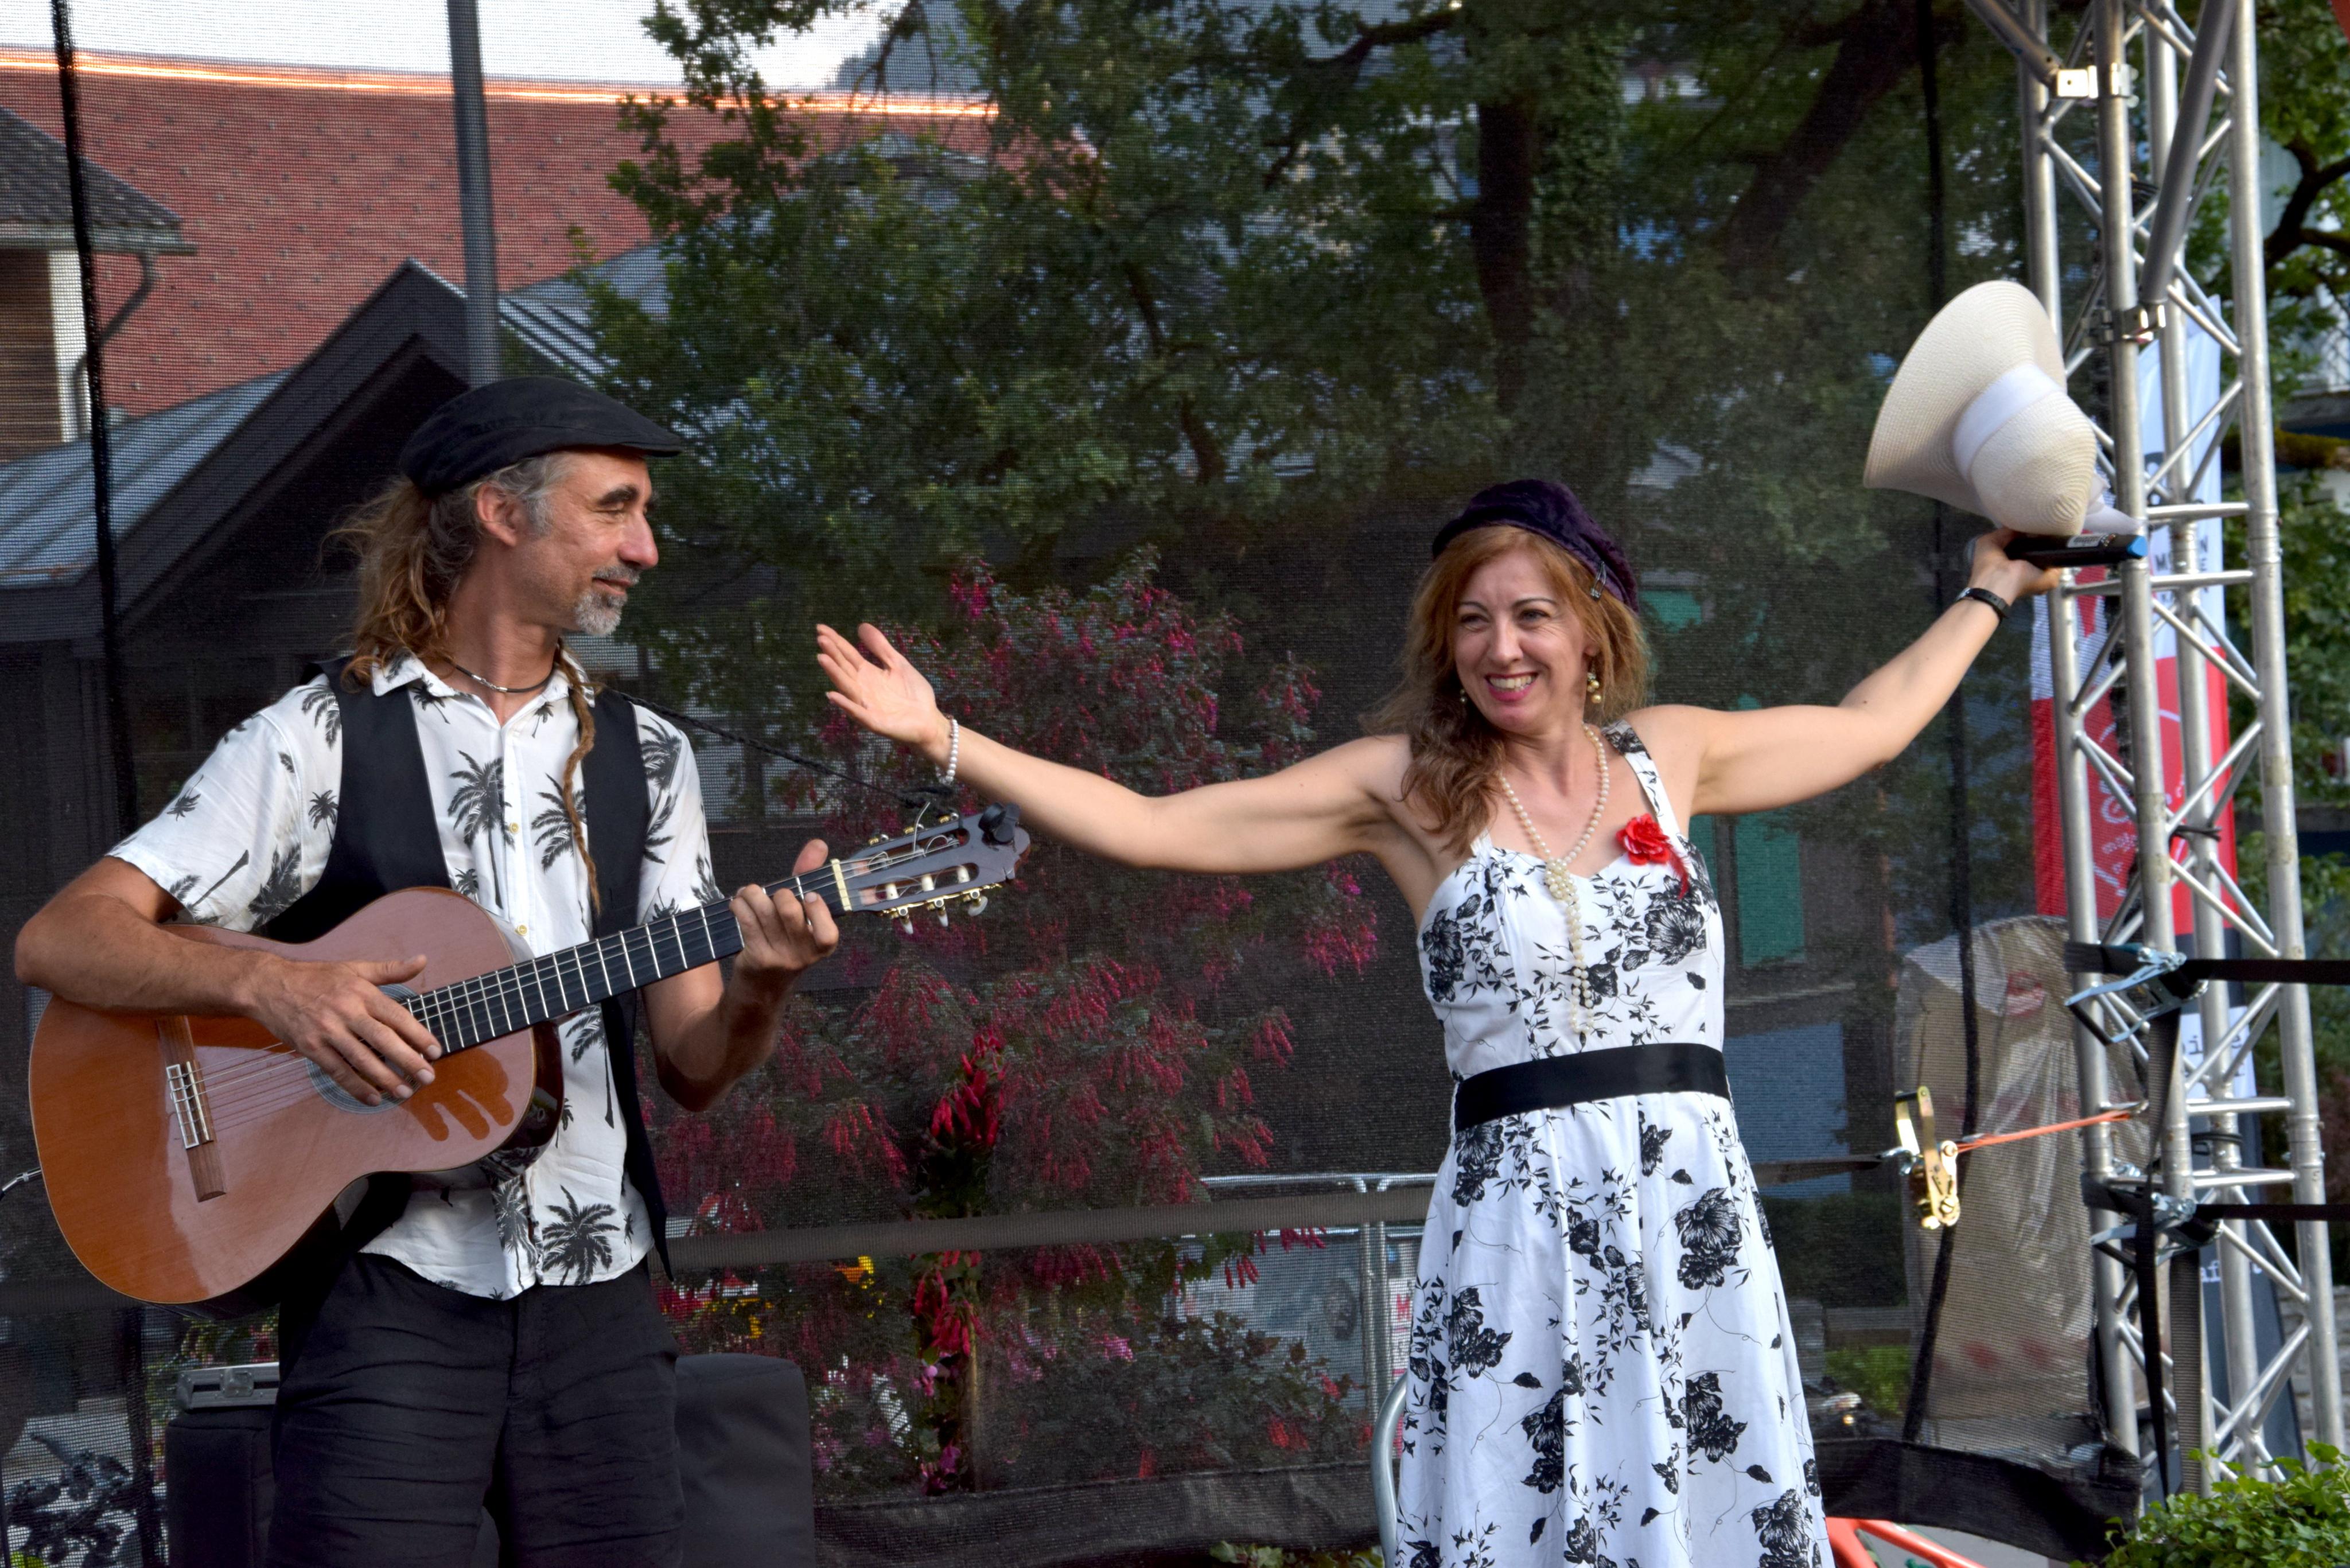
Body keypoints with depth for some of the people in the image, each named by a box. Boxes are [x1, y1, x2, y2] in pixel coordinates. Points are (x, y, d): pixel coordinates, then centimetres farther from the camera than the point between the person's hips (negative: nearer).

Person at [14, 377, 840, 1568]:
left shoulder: (642, 759, 12)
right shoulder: (323, 740, -1)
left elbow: (692, 1068, 9)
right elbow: (57, 941, -7)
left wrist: (758, 988, -12)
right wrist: (268, 984, -23)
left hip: (596, 1303, 4)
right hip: (391, 1301, -4)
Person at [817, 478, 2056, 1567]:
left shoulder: (1669, 757, 11)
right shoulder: (1408, 787, 3)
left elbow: (1869, 723, 28)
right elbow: (1145, 828, 0)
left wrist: (1989, 594, 37)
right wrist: (942, 740, -7)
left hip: (1692, 1217, 2)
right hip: (1518, 1224, -2)